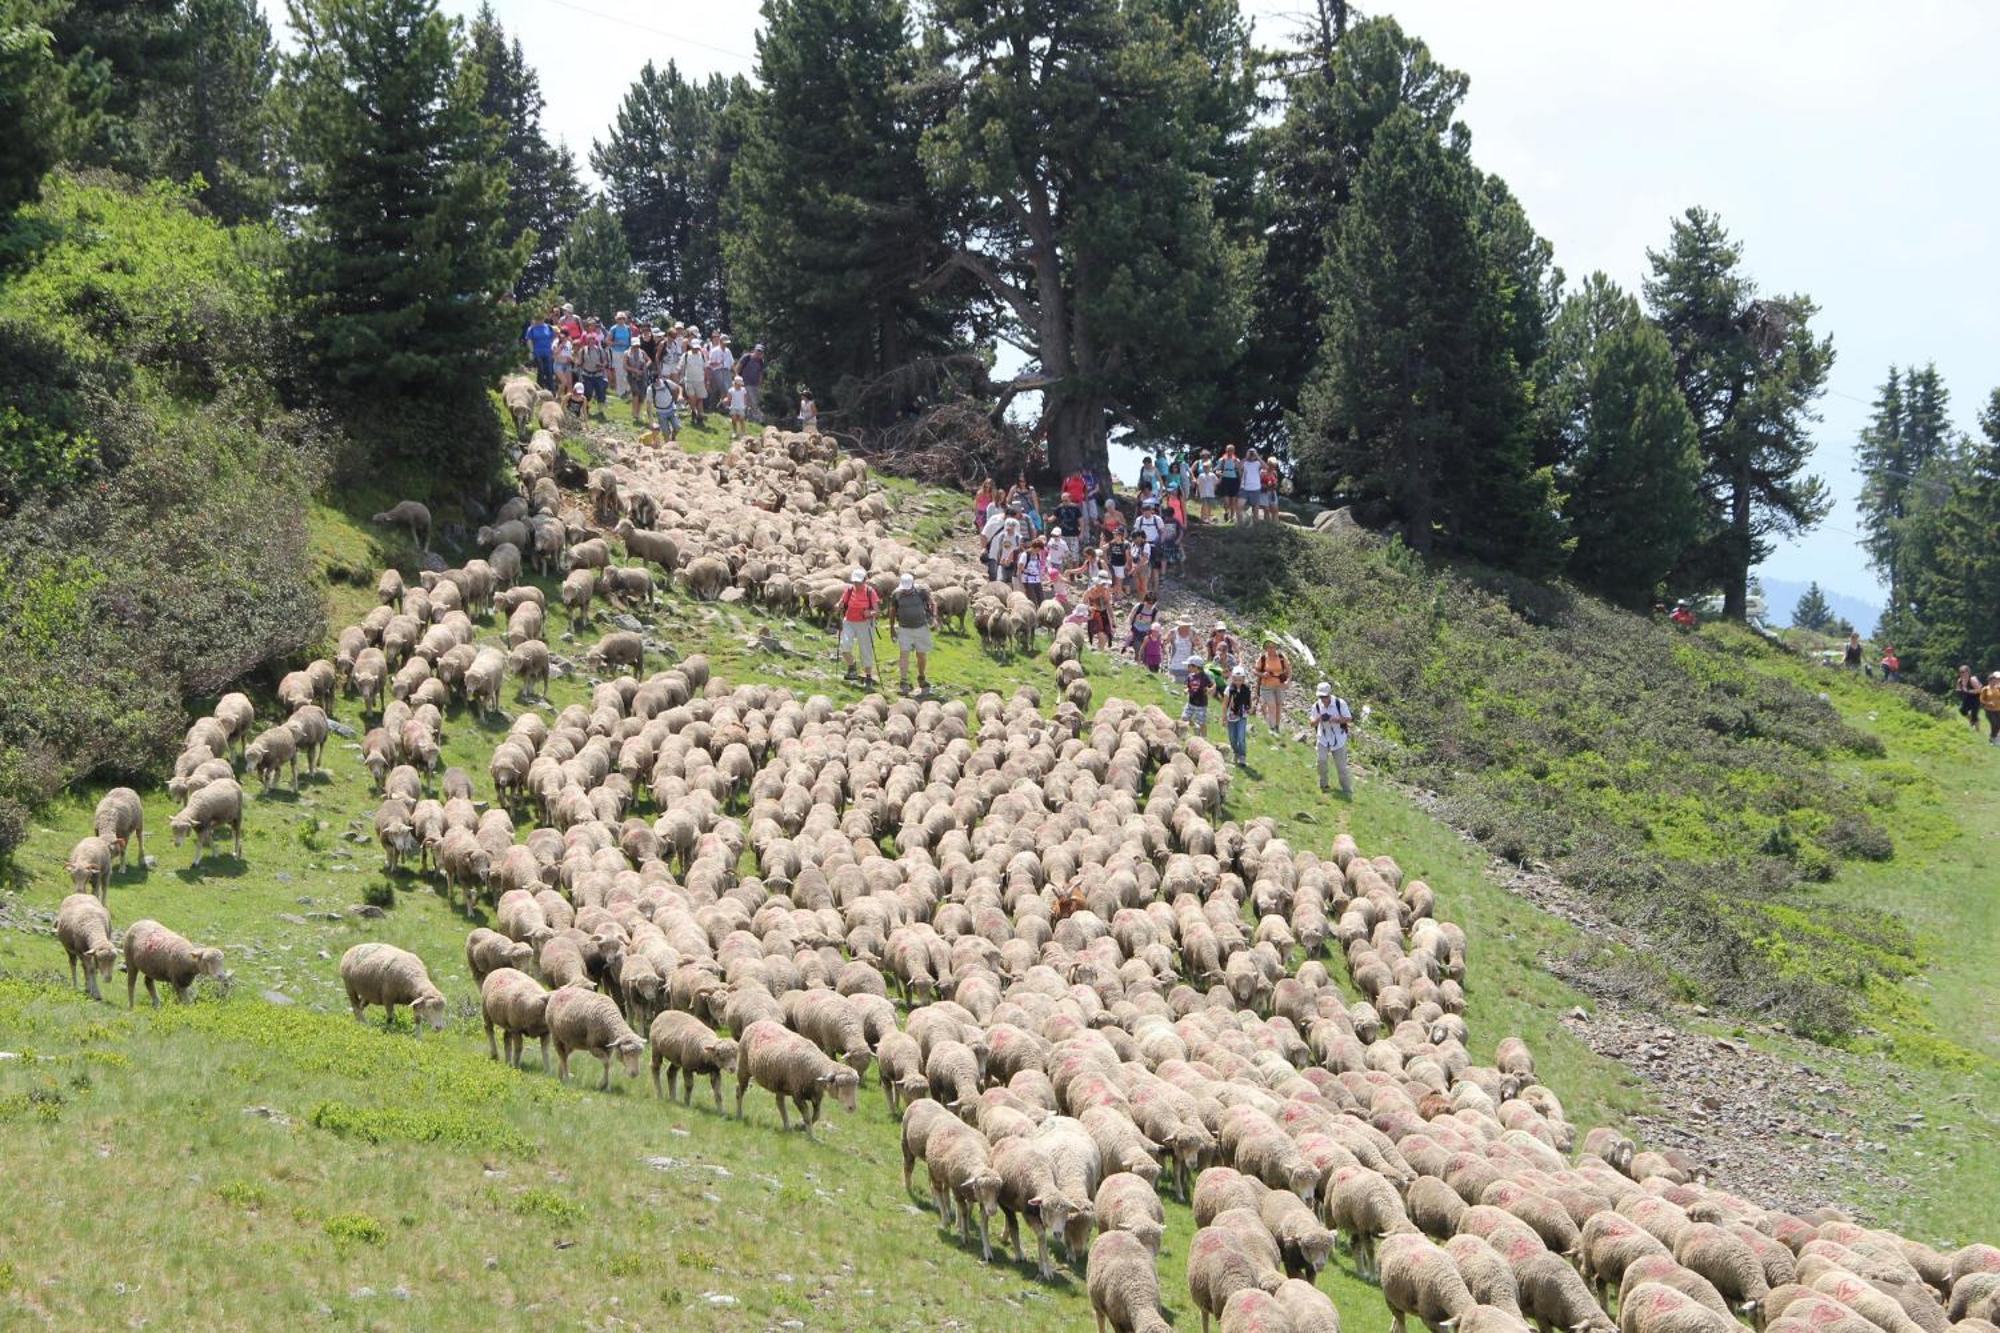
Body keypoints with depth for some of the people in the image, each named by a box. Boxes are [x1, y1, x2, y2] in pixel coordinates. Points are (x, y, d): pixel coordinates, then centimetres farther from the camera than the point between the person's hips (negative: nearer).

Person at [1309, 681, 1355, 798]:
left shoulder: (1340, 703, -17)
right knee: (1321, 760, -17)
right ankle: (1323, 784, 5)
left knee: (1341, 765, 2)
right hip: (1323, 738, 2)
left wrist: (1335, 719, -31)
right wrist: (1319, 719, -27)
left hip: (1338, 738, -2)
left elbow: (1348, 719, -13)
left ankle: (1347, 791, 15)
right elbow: (1313, 723, -3)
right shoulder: (1317, 705, -8)